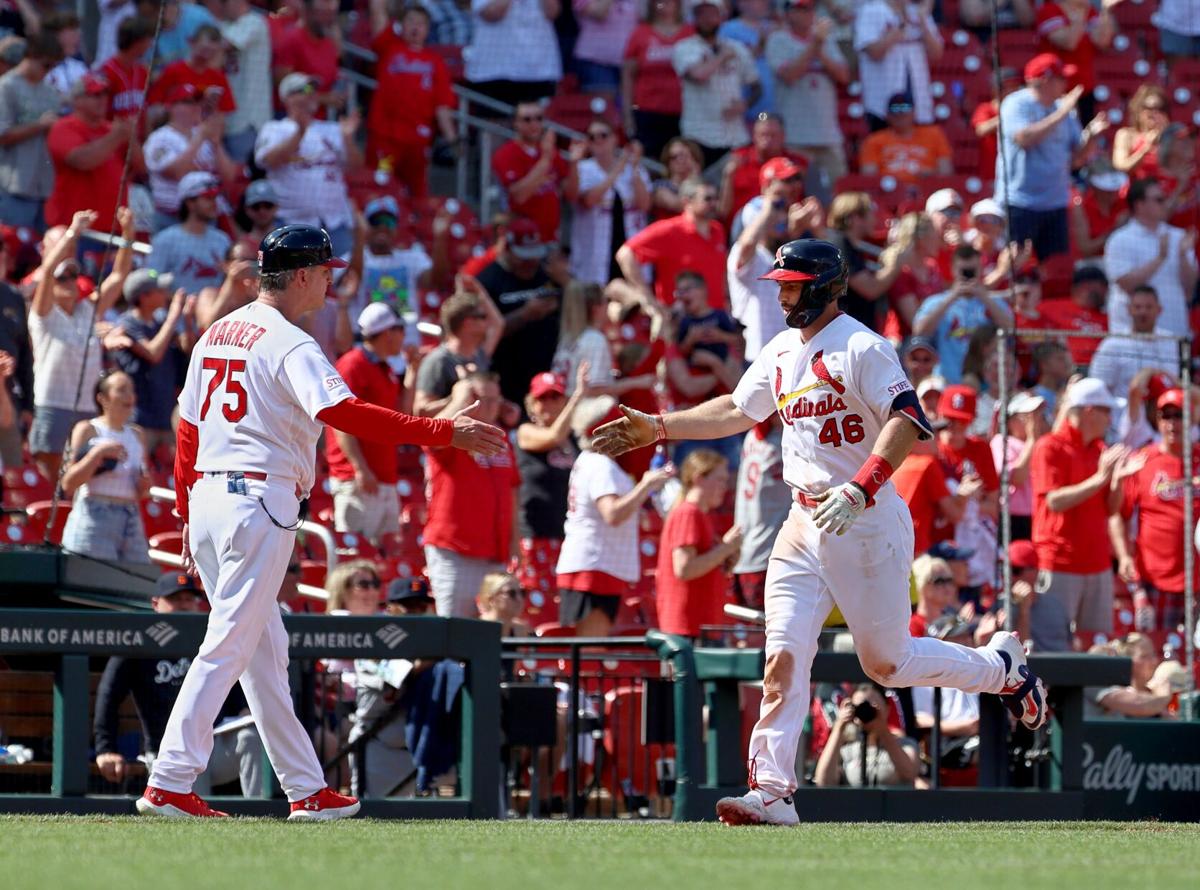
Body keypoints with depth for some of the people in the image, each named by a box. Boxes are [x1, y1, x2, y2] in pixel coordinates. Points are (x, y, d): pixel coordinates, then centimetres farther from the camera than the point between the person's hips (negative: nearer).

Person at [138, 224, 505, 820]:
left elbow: (187, 430, 18)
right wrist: (443, 433, -27)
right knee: (229, 646, -8)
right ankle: (169, 784, -13)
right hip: (260, 501, -9)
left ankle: (306, 789, 18)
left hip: (207, 496, 9)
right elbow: (342, 413, -25)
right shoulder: (289, 345, -10)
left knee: (265, 650, 13)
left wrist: (189, 513, 23)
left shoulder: (215, 335, 16)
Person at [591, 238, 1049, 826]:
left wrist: (859, 490, -35)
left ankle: (1000, 667, 26)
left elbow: (907, 422, -24)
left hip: (867, 522, -7)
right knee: (782, 657, -6)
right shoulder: (783, 351, 14)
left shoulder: (861, 348, -13)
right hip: (805, 524, 7)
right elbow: (737, 411, 27)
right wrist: (656, 428, 20)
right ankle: (772, 791, -9)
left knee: (887, 662, 2)